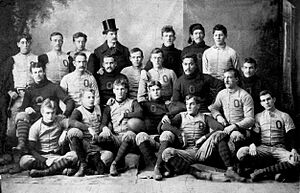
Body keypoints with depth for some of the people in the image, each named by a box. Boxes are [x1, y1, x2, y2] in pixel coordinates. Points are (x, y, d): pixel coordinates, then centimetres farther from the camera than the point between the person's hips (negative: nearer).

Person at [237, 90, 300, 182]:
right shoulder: (258, 117, 17)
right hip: (262, 148, 1)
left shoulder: (284, 116, 13)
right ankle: (278, 170, -22)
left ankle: (262, 171, -26)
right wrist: (252, 144, -15)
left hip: (279, 149, 0)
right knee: (241, 153, -30)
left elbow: (291, 136, 5)